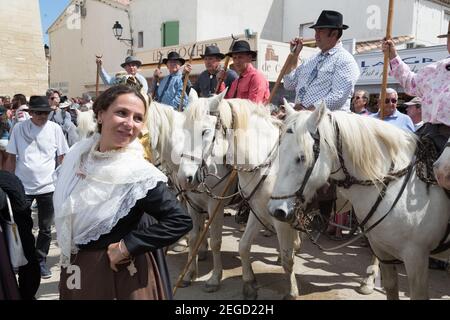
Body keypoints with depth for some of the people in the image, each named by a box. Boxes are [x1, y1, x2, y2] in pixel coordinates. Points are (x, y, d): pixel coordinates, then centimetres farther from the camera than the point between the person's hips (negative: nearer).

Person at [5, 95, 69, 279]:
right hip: (23, 186, 0)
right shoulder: (19, 128, -3)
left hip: (48, 186, 0)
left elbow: (62, 157, 2)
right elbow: (11, 158, 4)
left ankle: (41, 261, 28)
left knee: (45, 228, 11)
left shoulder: (55, 128, -3)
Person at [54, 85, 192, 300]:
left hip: (115, 273, -6)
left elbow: (180, 221, -25)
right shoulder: (78, 154, -5)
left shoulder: (138, 175, -24)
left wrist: (127, 246, -24)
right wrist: (67, 255, 5)